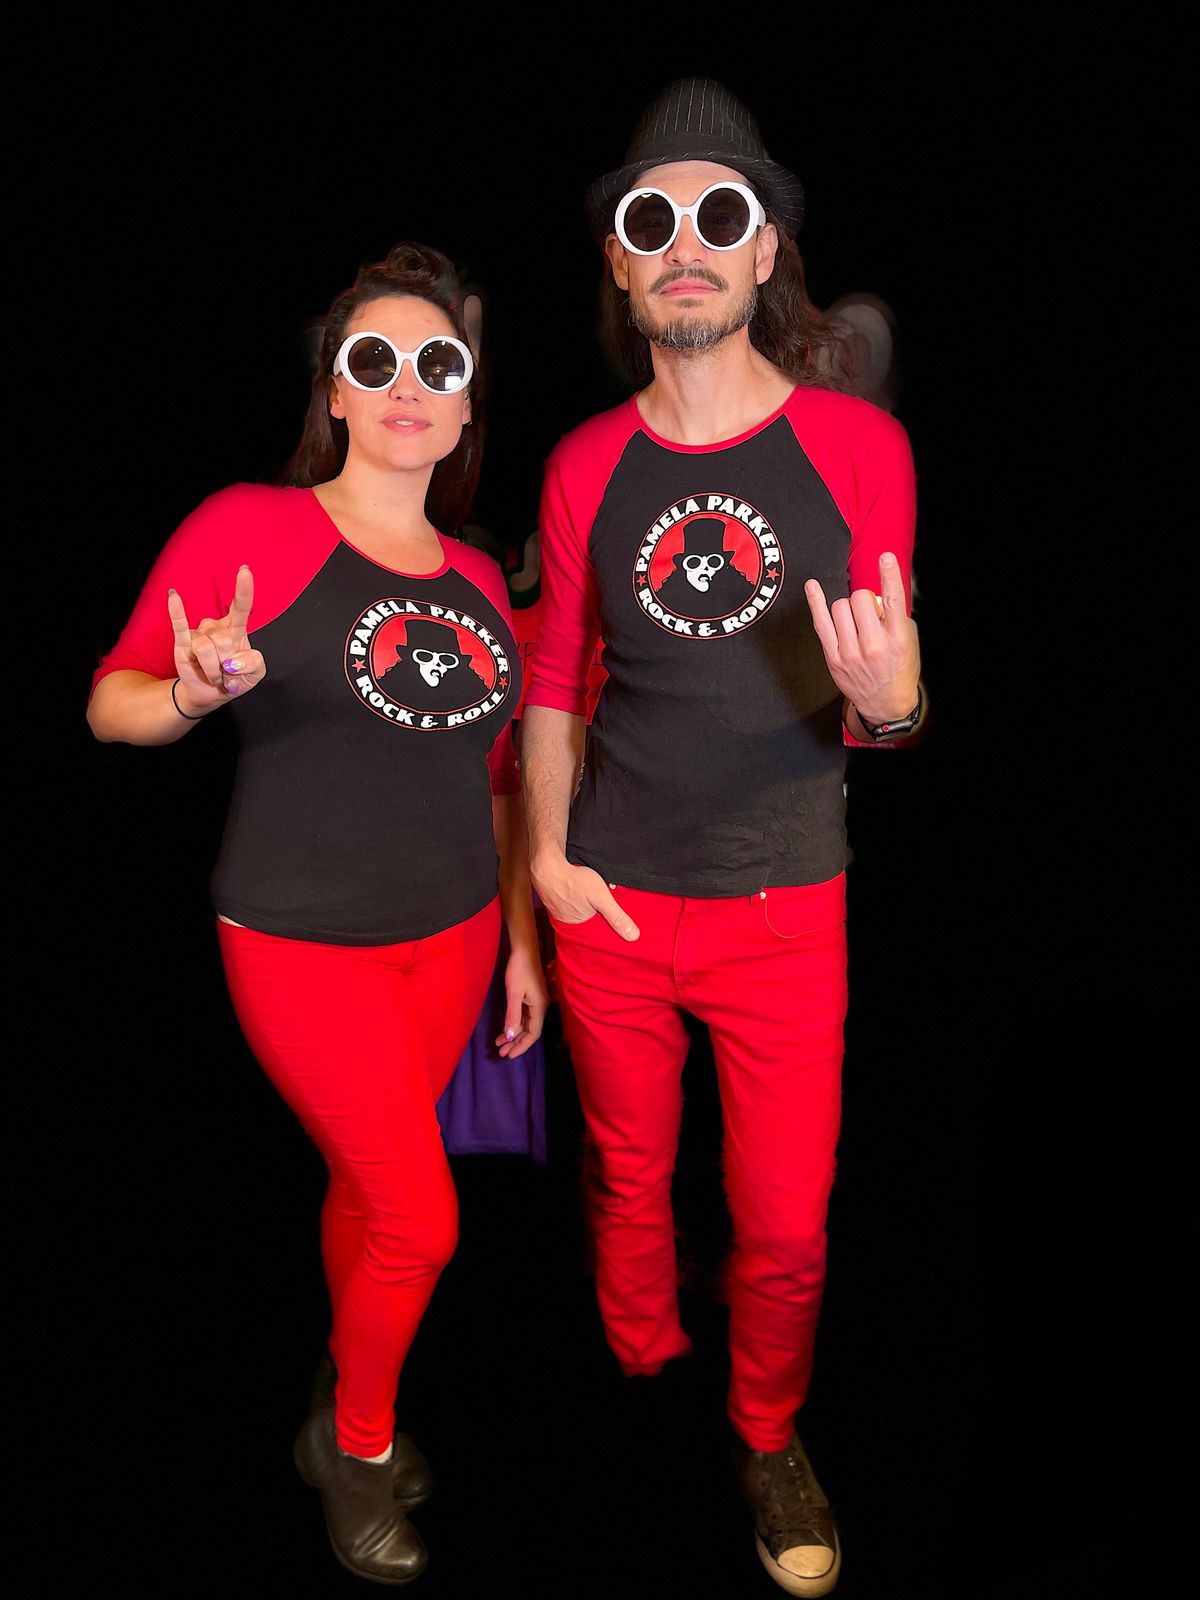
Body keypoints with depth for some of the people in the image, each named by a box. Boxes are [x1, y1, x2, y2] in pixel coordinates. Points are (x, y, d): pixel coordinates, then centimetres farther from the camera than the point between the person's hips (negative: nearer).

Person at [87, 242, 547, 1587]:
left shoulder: (474, 581, 7)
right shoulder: (249, 527, -10)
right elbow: (112, 700, -9)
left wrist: (523, 937, 12)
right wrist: (193, 698, -31)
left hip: (453, 937, 5)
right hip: (304, 945, -5)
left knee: (365, 1178, 19)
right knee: (422, 1217, -1)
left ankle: (344, 1415, 45)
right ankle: (360, 1446, 30)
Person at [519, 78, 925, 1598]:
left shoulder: (858, 445, -5)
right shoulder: (585, 465, 0)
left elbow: (886, 700, 0)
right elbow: (555, 680, 9)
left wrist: (892, 706, -23)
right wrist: (546, 857, 0)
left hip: (784, 912, -1)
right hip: (612, 906, 2)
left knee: (786, 1233, 8)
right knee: (627, 1180, 18)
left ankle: (768, 1435, 38)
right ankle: (641, 1385, 46)